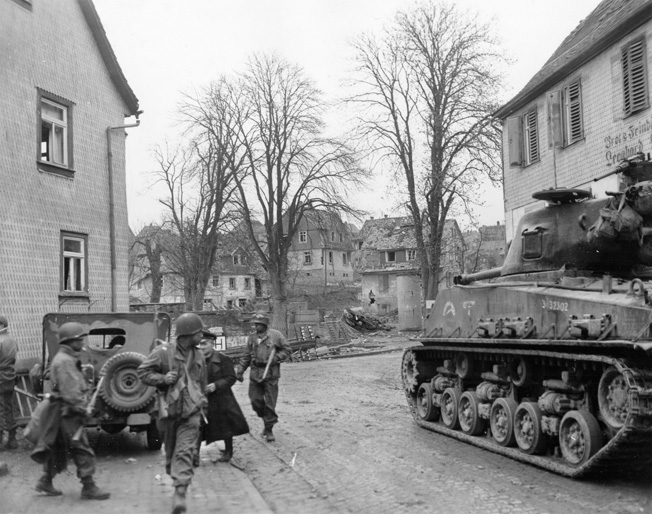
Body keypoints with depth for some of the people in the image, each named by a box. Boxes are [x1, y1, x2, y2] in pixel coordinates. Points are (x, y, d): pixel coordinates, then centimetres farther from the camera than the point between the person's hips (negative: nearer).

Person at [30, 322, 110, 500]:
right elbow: (69, 392, -23)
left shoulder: (69, 359, 16)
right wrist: (81, 409, -19)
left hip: (64, 412, 11)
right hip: (68, 412, -11)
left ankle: (45, 482, 27)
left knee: (57, 448, 18)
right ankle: (89, 488, -3)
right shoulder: (64, 361, -18)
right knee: (82, 451, -7)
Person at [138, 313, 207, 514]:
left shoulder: (198, 356, 7)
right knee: (170, 451, 14)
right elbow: (142, 372, -5)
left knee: (185, 452, -10)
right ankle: (176, 480, 40)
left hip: (191, 413, 2)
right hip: (169, 410, -1)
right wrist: (162, 378, -19)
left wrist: (201, 402, 28)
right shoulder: (163, 352, -9)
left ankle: (179, 494, -15)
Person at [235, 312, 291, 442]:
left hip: (270, 374, -4)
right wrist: (239, 371, 5)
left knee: (270, 403, -1)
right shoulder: (252, 338, 9)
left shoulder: (275, 335, -3)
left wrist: (275, 358, -12)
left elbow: (287, 350, 2)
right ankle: (267, 420, 28)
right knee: (256, 401, 3)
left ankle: (269, 429, 12)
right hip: (255, 374, 4)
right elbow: (246, 356, 14)